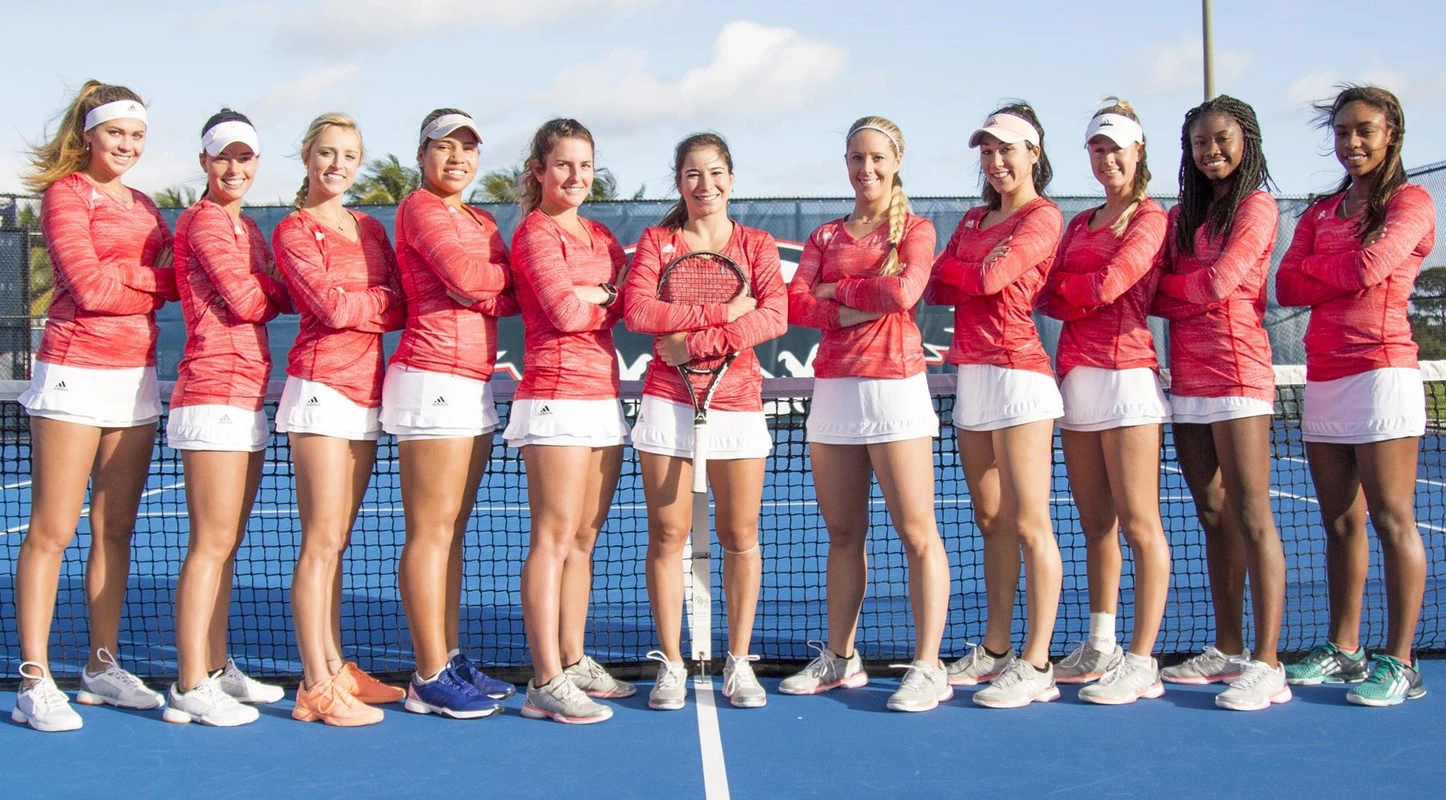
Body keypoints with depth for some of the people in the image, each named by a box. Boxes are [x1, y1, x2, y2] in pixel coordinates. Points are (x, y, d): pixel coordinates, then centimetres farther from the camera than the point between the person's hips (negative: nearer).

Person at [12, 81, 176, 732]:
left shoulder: (145, 207, 17)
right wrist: (159, 275, -3)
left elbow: (166, 282, 8)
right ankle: (34, 680, -2)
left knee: (116, 530, 9)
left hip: (137, 375, 7)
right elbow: (89, 287, -12)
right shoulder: (66, 192, -3)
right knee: (51, 530, -5)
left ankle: (102, 667, 17)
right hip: (75, 373, -7)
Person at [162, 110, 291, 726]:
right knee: (211, 542, -9)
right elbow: (247, 302, -13)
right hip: (214, 392, -9)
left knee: (227, 542, 12)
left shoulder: (248, 228, 20)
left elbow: (269, 300, 11)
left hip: (248, 397, 9)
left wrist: (282, 289, -7)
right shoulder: (204, 220, -6)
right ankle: (189, 688, -6)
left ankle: (216, 668, 20)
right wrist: (287, 286, 4)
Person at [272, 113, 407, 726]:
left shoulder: (371, 228, 19)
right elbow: (334, 307, -12)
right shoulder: (294, 230, -1)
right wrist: (393, 303, -2)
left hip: (367, 388, 7)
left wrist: (366, 307, -9)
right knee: (321, 541, -8)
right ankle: (316, 687, -5)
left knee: (337, 541, 11)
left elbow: (398, 306, 10)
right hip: (323, 386, -7)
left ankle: (336, 669, 16)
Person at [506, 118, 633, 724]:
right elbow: (567, 313, -15)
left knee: (583, 539, 11)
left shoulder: (601, 236, 19)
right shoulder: (536, 231, -4)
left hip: (604, 396, 8)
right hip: (557, 396, -8)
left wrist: (589, 296, -9)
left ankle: (573, 662, 20)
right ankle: (546, 683, -6)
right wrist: (612, 294, 1)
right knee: (553, 539, -7)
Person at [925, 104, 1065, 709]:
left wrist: (948, 266, 4)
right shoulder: (974, 219, 20)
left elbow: (990, 278, -14)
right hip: (971, 375, 8)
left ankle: (1035, 666, -5)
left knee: (1028, 524, -7)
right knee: (991, 521, 11)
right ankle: (994, 650, 19)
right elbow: (935, 288, 9)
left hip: (1018, 373, -8)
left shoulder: (1043, 217, -3)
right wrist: (976, 275, -10)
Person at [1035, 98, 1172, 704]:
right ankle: (1099, 647, 18)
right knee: (1095, 523, 11)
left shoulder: (1152, 218, 0)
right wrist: (1088, 295, -9)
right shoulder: (1079, 224, 20)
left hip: (1126, 373, -7)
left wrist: (1063, 283, 5)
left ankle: (1140, 661, -6)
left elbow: (1110, 283, -13)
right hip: (1075, 376, 7)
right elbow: (1050, 298, 10)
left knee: (1138, 523, -7)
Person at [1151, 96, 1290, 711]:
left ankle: (1267, 664, -9)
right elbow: (1161, 299, 11)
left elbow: (1218, 283, -14)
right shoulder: (1182, 215, 18)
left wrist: (1162, 284, 2)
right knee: (1213, 517, 9)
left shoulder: (1256, 205, -2)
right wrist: (1160, 293, -10)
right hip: (1188, 379, 7)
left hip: (1237, 374, -7)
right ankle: (1228, 650, 16)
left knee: (1251, 518, -9)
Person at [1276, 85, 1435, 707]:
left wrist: (1313, 263, 2)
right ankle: (1343, 650, 15)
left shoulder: (1411, 202, 0)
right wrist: (1344, 277, -8)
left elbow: (1368, 267, -15)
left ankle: (1399, 663, -4)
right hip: (1323, 376, 6)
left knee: (1391, 518, -7)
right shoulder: (1319, 212, 18)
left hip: (1381, 370, -6)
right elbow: (1287, 287, 6)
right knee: (1339, 521, 8)